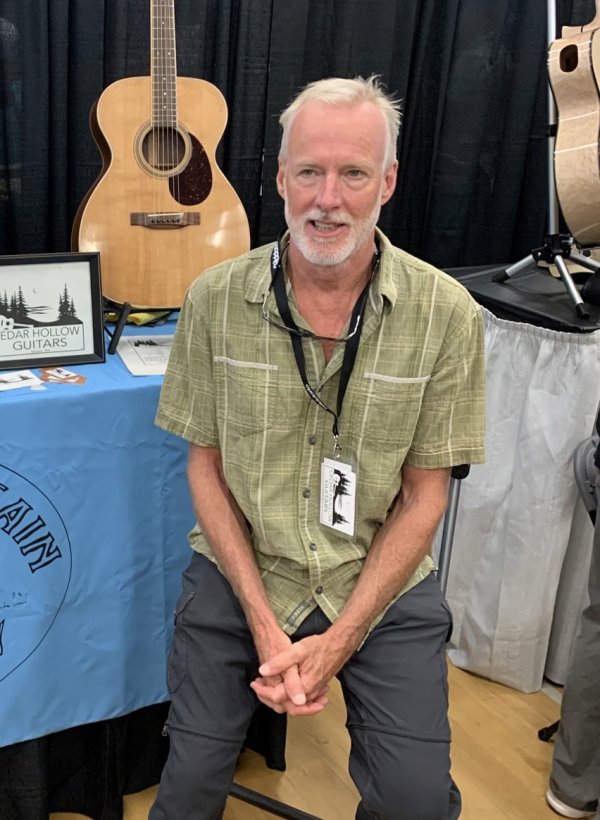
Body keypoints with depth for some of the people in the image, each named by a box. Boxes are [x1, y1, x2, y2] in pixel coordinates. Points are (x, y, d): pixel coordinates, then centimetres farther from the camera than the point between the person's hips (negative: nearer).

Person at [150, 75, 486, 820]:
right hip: (240, 571, 1)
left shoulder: (446, 314, -12)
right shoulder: (216, 300, -8)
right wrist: (265, 622, -9)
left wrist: (337, 642, -12)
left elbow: (424, 495, -6)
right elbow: (207, 466, -1)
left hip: (382, 581, 0)